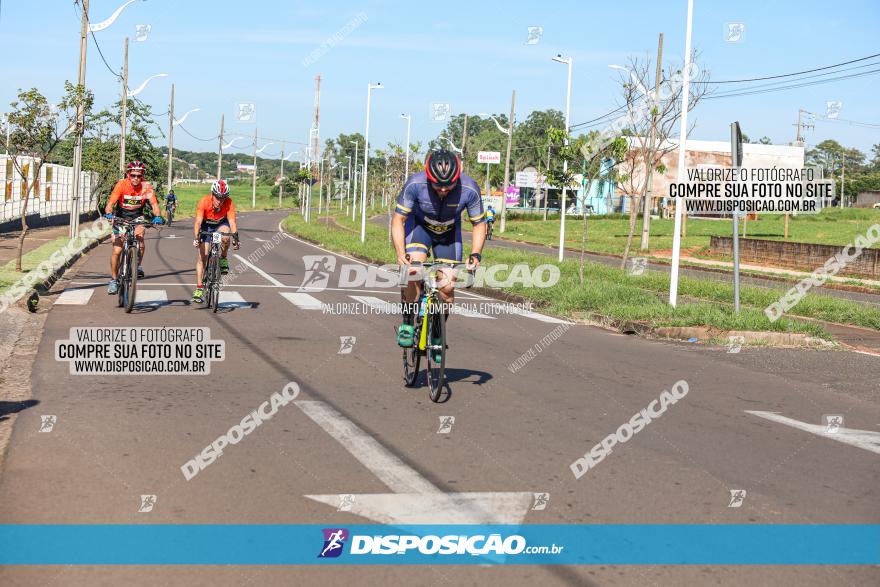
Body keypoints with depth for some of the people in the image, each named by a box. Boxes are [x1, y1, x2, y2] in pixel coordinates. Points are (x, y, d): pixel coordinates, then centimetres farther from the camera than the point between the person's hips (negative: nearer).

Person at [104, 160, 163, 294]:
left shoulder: (146, 187, -18)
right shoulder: (121, 185, -22)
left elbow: (154, 204, -25)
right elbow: (110, 203, -27)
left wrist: (157, 217, -44)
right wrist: (109, 214, -48)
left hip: (137, 217, 1)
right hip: (121, 217, -1)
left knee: (139, 234, -30)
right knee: (117, 250, -7)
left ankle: (138, 266, -10)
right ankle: (114, 280, 9)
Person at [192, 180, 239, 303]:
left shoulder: (229, 203, -27)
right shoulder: (203, 202, -29)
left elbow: (232, 222, -30)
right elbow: (198, 221, -35)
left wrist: (235, 237, -43)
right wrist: (196, 237, -48)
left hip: (221, 224, 1)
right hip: (206, 225, 0)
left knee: (225, 236, -36)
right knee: (202, 257, -9)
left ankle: (223, 259, -8)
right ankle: (199, 288, -3)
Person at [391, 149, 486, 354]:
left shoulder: (470, 189, -30)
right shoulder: (415, 184, -33)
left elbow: (479, 224, -15)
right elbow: (398, 219, -23)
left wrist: (475, 254, -30)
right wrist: (401, 253, -37)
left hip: (449, 232, 1)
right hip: (419, 225, -1)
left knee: (448, 287, -9)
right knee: (413, 271, -27)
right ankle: (407, 323, -8)